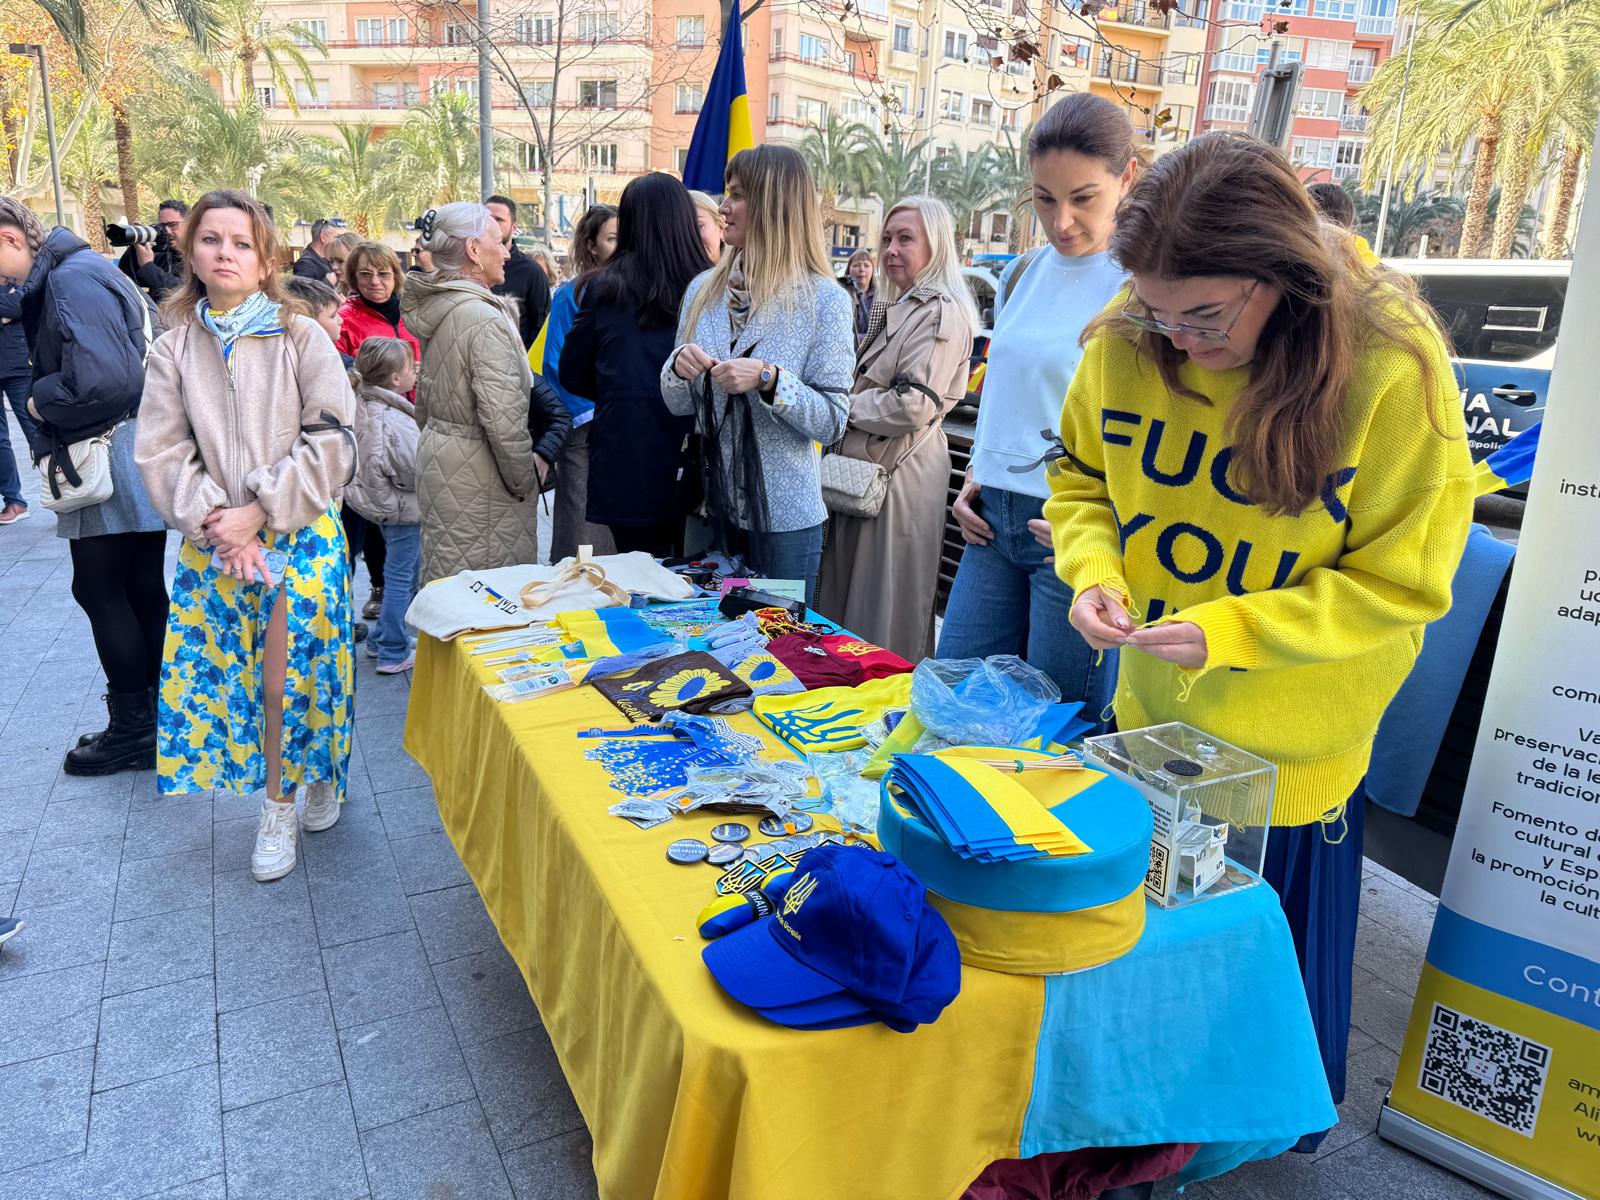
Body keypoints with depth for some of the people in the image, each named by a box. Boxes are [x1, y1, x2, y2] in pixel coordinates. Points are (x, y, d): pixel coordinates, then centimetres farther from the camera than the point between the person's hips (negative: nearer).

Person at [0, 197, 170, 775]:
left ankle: (133, 730, 10)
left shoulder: (71, 280, -16)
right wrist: (49, 398, 5)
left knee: (99, 591, -1)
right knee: (141, 589, 14)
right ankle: (153, 718, 24)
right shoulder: (73, 271, 15)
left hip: (115, 466, -10)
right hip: (135, 464, 10)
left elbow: (103, 384, -26)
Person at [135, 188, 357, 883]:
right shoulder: (173, 350, 6)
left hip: (298, 535, -3)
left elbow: (331, 444, -8)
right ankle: (278, 807, 22)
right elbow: (162, 454, 2)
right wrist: (215, 522, -13)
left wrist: (260, 511, -13)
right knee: (215, 672, 4)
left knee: (297, 672, -3)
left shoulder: (301, 339, -2)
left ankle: (320, 777, 22)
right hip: (213, 542, 3)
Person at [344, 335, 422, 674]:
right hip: (403, 510, -10)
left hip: (384, 504, 10)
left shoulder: (364, 404, 1)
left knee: (398, 576, 22)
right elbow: (419, 471, -26)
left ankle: (380, 640, 33)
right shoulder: (393, 423, -27)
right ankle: (392, 655, 11)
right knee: (401, 579, 1)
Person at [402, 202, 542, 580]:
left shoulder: (434, 309, 9)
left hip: (437, 459, 9)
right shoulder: (485, 318, -19)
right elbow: (502, 416, -24)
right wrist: (527, 476, -11)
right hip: (478, 477, -9)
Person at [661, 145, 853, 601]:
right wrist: (679, 367, -11)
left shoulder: (824, 299, -9)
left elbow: (832, 422, -12)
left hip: (784, 516, -4)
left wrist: (768, 379, -25)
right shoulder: (704, 290, 5)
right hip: (712, 505, 5)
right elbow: (678, 405, 10)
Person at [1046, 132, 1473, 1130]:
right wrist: (1096, 570, -16)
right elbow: (1083, 481, 4)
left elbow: (1400, 582, -16)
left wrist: (1230, 630, -26)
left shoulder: (1393, 370, -22)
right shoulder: (1125, 344, -12)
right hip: (1152, 715, 4)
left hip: (1294, 748, -3)